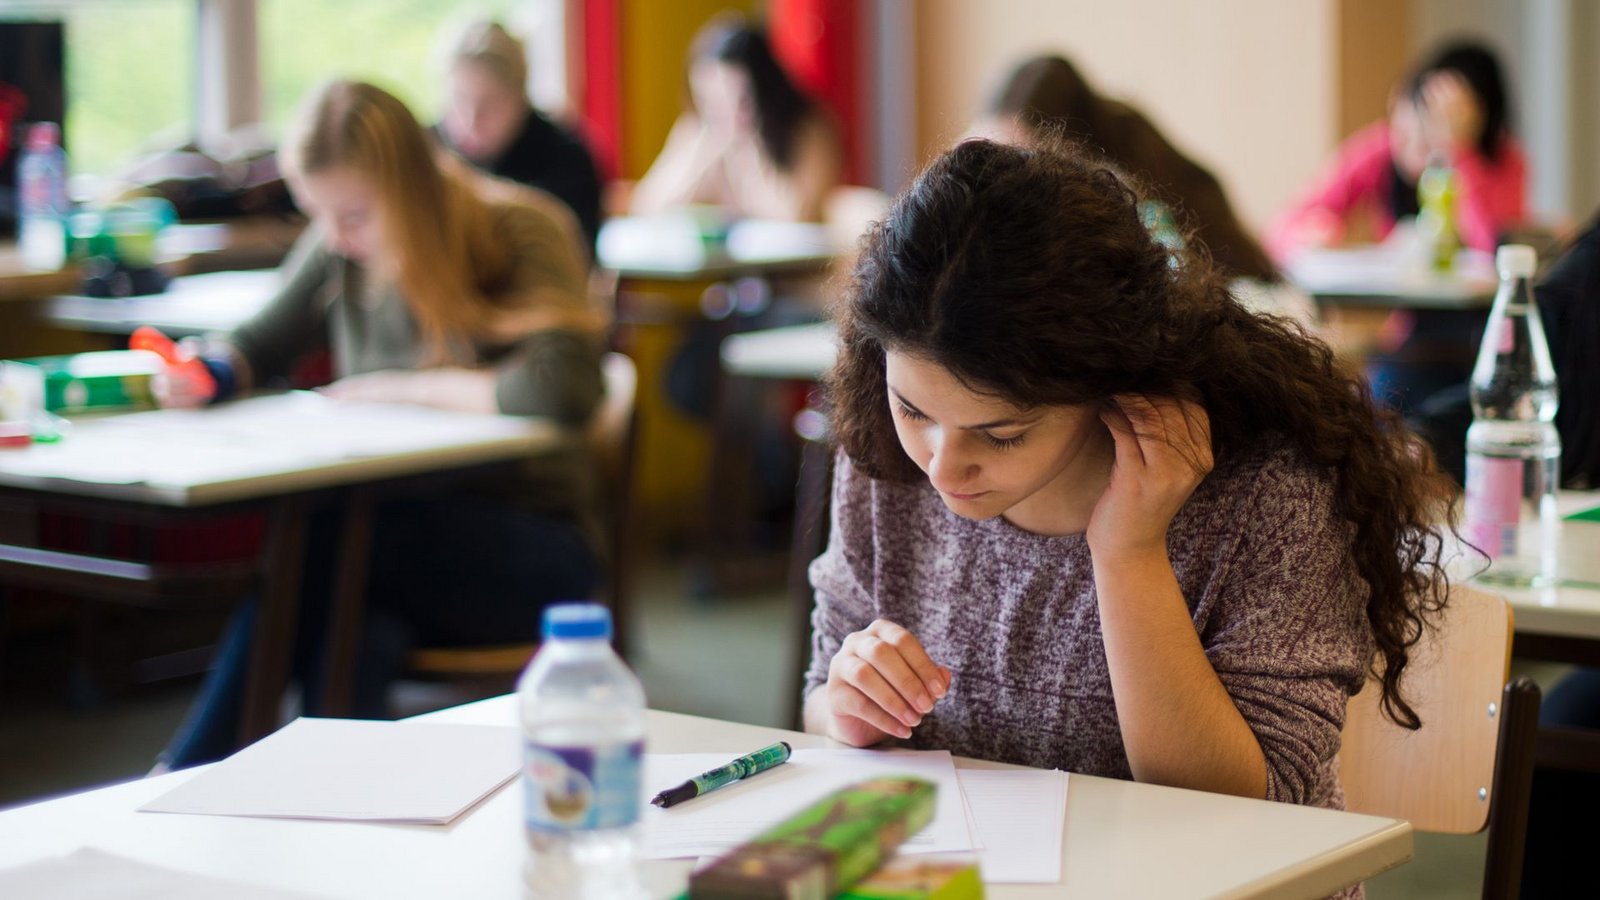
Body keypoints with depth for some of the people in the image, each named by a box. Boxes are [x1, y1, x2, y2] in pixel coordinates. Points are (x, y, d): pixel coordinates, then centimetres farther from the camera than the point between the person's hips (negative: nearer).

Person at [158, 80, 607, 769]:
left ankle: (188, 776, -24)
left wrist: (399, 387, -17)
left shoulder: (522, 236, -10)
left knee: (316, 536, -33)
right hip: (400, 531, 4)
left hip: (528, 542, -4)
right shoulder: (340, 249, 6)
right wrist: (207, 370, -5)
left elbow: (564, 389, -27)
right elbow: (262, 344, 21)